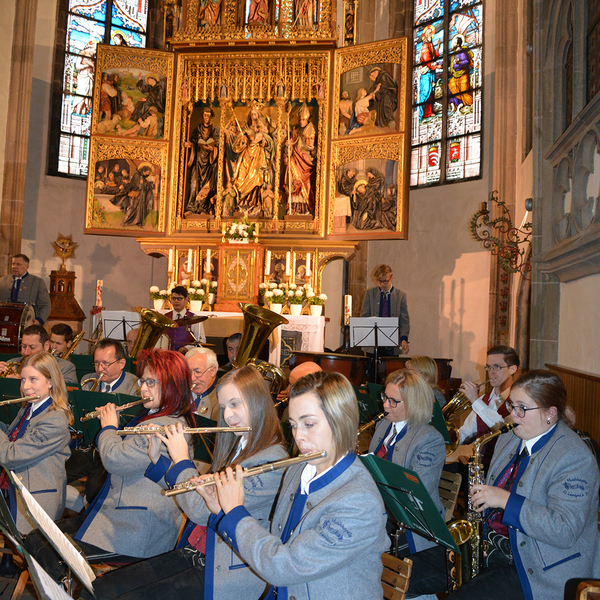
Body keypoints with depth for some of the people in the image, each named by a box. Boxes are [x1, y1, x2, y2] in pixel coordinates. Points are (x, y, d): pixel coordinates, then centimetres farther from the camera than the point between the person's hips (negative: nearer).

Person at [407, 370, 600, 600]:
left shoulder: (575, 458, -17)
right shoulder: (509, 439, 8)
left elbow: (565, 531, -25)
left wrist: (506, 500, -27)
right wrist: (481, 497, 0)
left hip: (538, 571, -7)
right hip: (490, 547, 7)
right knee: (408, 574, -5)